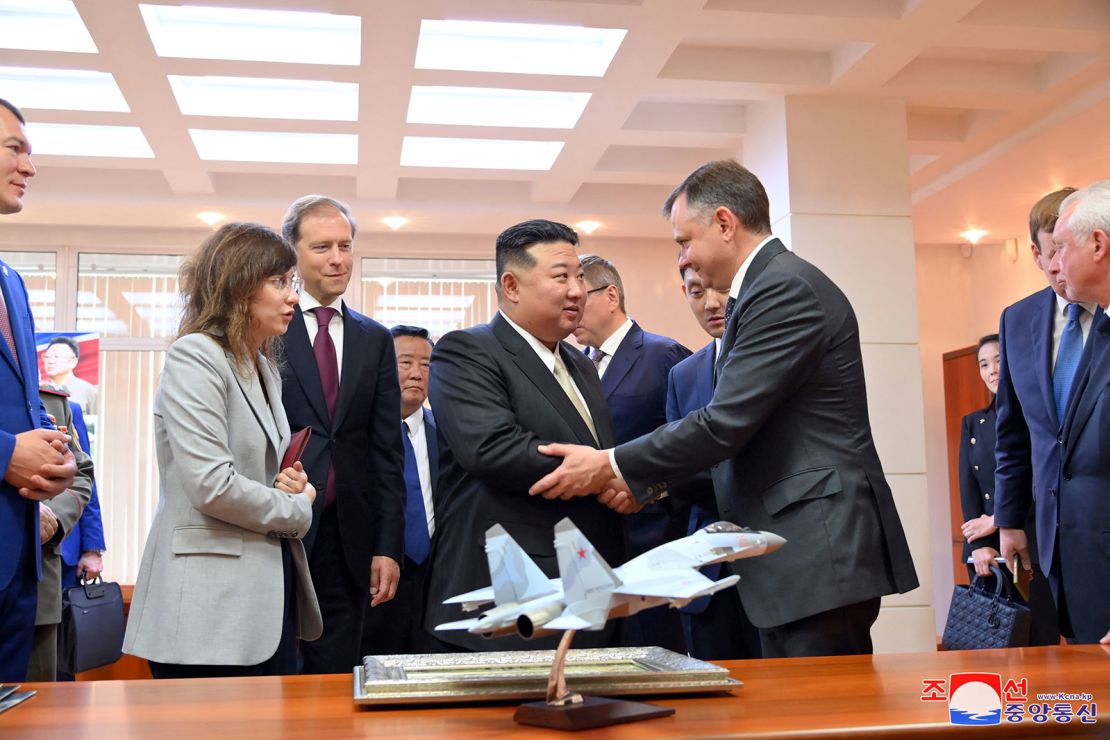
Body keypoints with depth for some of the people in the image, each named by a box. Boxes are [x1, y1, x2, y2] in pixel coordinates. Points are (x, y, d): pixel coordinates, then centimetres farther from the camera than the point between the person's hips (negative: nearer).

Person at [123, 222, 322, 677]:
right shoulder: (195, 357, -10)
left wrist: (291, 483, 3)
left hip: (268, 595, 8)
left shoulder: (266, 367, 17)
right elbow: (212, 485, -20)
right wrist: (297, 509, -5)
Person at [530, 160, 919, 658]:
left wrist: (612, 466, -10)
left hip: (819, 553, -10)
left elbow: (726, 423, -19)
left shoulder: (785, 289, -14)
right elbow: (741, 429, 18)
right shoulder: (776, 285, 17)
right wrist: (651, 482, 11)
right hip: (795, 554, 10)